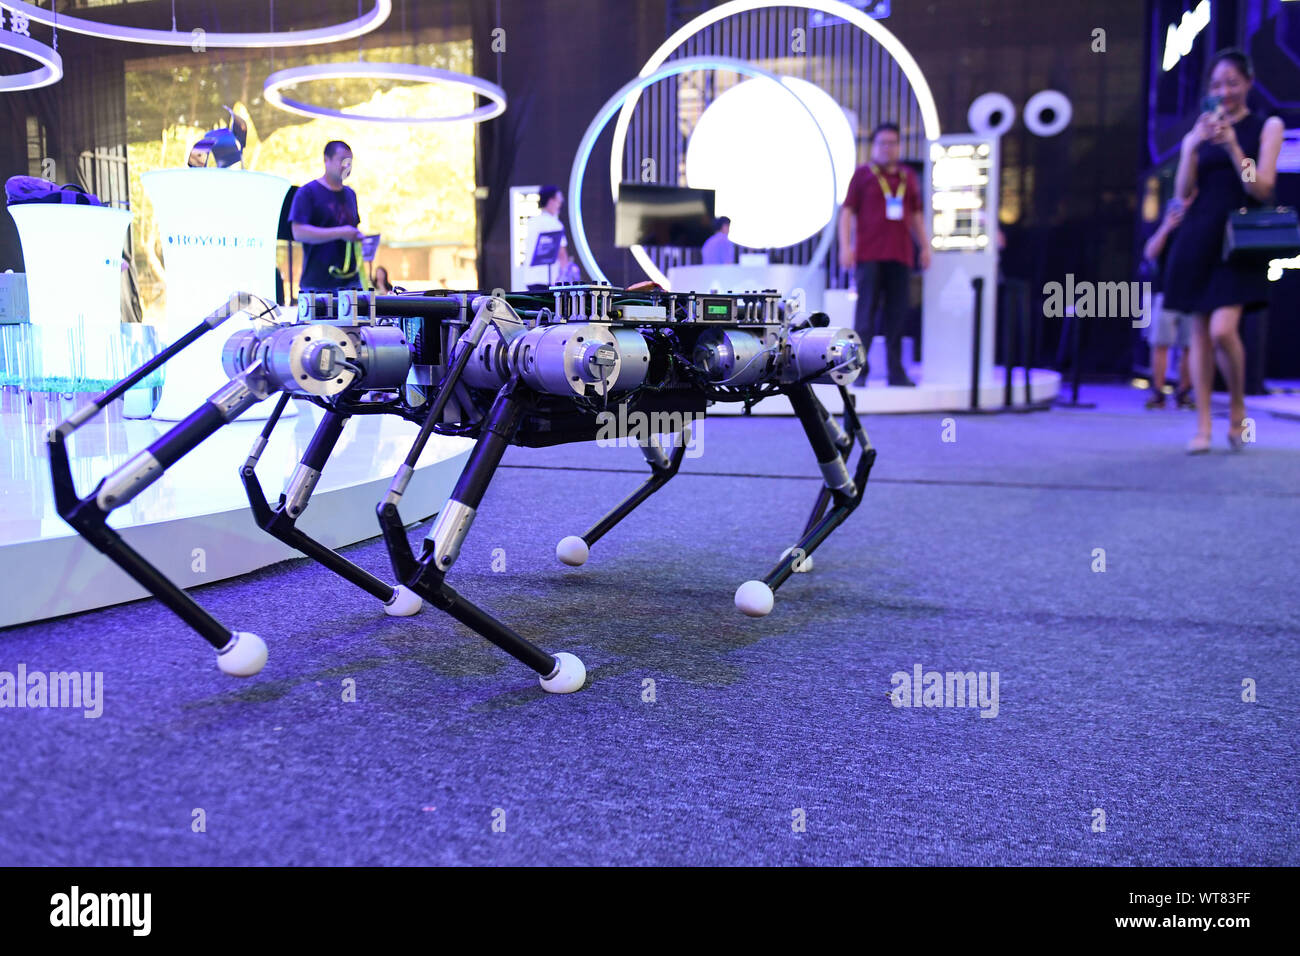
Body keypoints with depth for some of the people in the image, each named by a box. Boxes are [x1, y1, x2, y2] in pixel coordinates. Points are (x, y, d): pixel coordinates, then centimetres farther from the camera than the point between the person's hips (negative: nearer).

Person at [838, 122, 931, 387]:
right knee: (866, 312, -7)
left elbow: (916, 214, 22)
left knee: (897, 313, 3)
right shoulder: (862, 174, 7)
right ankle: (859, 370, -3)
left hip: (900, 255, 4)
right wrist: (845, 246, -9)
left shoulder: (908, 177, 18)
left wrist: (925, 246, 15)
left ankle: (896, 372, 8)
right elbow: (847, 211, 1)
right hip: (869, 255, -4)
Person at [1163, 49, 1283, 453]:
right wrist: (1192, 146, -10)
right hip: (1199, 237, 3)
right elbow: (1183, 191, 5)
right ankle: (1203, 426, 7)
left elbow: (1263, 188, -4)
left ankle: (1238, 407, 5)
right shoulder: (1200, 131, 14)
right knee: (1200, 332, 1)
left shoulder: (1267, 127, 6)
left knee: (1222, 329, -19)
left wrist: (1233, 146, -15)